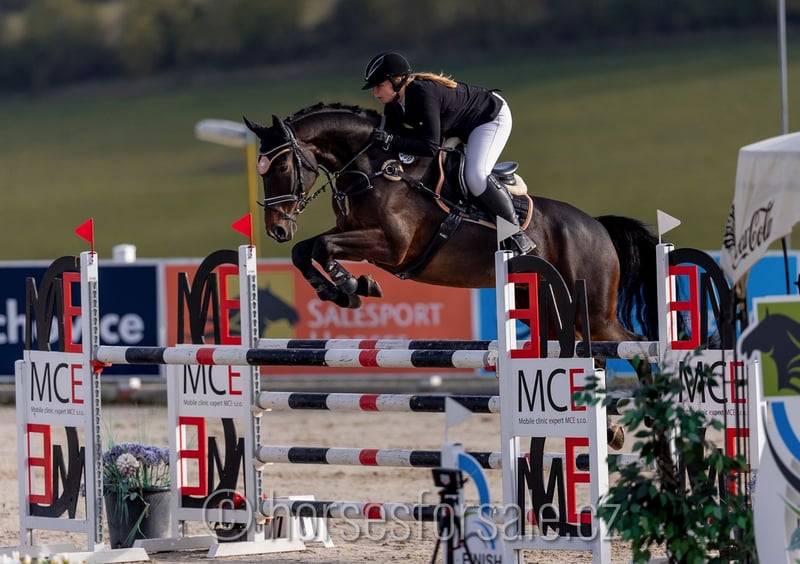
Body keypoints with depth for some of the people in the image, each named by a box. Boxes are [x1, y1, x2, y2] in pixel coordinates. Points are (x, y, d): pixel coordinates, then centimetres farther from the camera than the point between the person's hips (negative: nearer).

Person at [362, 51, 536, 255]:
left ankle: (518, 236, -16)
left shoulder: (424, 95, -38)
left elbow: (430, 147, -42)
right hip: (460, 128, 10)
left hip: (492, 116, -10)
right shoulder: (393, 106, -11)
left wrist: (391, 140, -47)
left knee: (476, 176, -28)